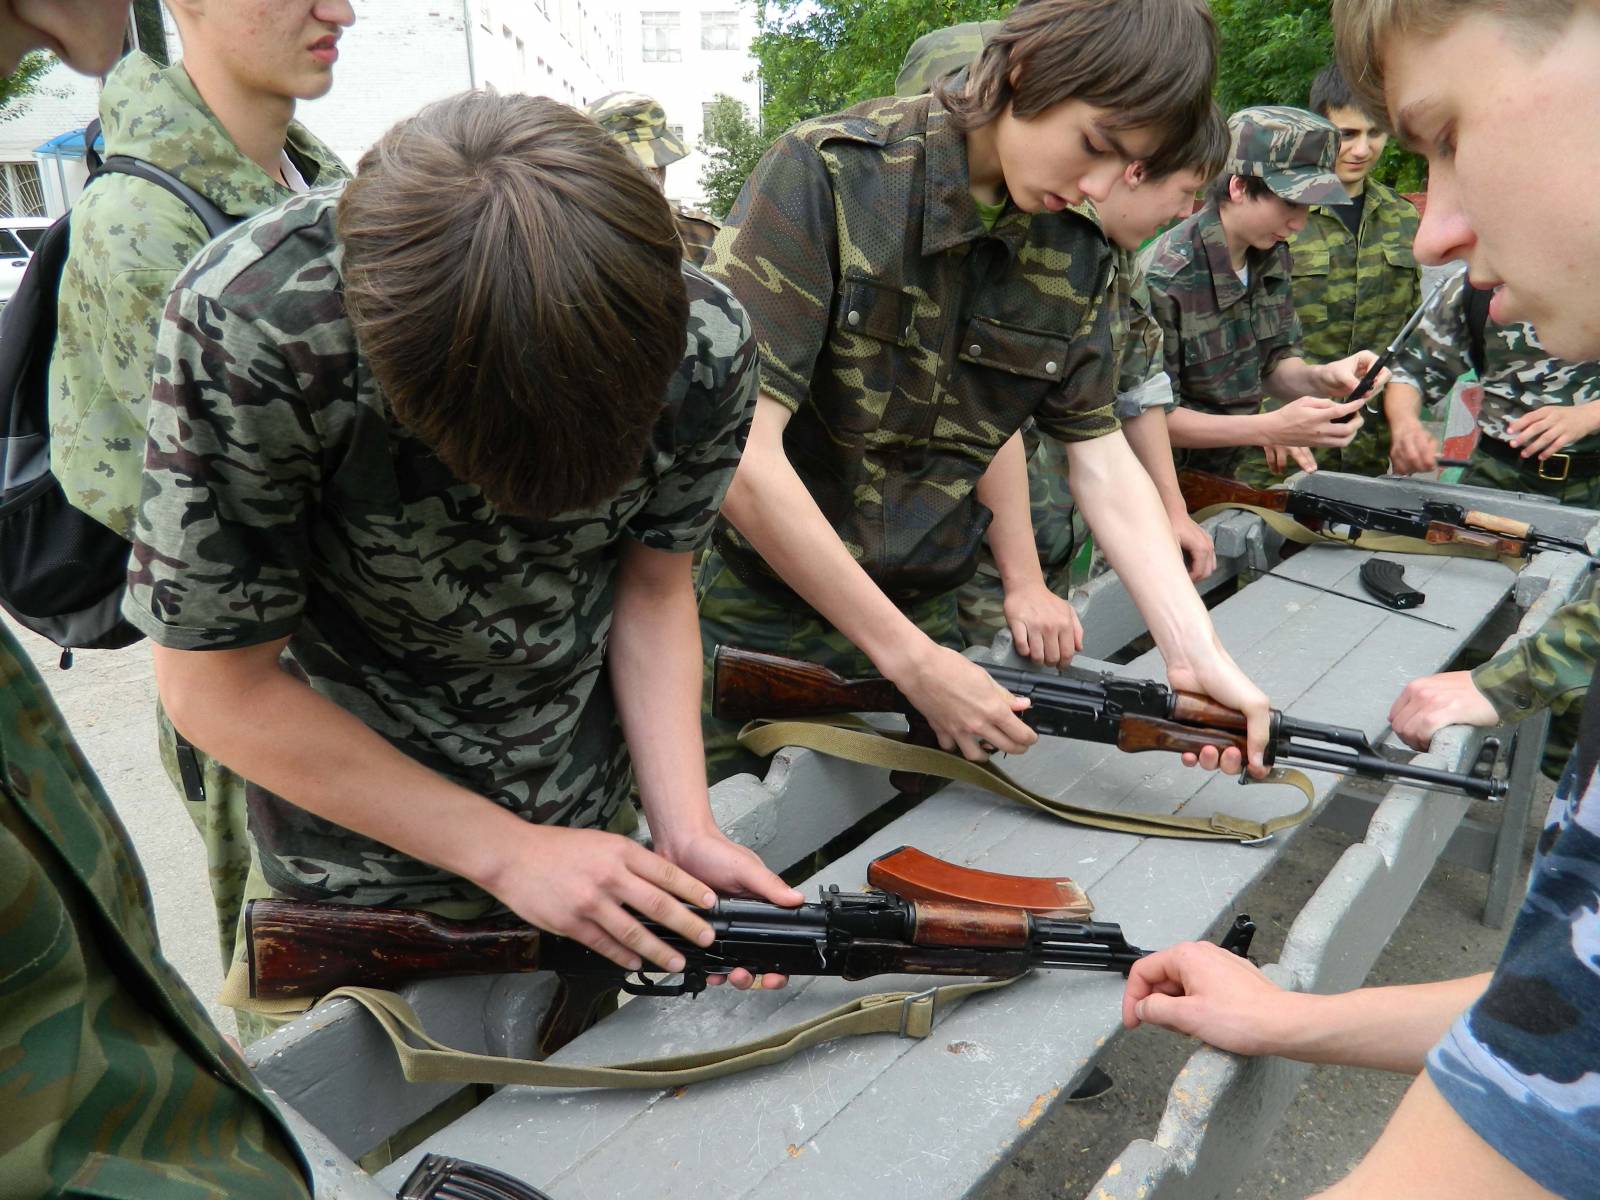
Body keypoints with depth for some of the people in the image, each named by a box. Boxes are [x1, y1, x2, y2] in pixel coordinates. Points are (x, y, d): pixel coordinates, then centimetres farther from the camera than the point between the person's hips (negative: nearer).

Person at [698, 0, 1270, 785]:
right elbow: (740, 455, -24)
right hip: (746, 632, -4)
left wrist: (1196, 655, -11)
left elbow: (1104, 462, 3)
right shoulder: (828, 174, -18)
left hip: (920, 623, 5)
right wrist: (910, 660, -21)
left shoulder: (1073, 255, 0)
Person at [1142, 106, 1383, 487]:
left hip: (1253, 466, 7)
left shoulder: (1274, 255, 3)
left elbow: (1275, 366, 11)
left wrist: (1318, 378, -12)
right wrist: (1269, 429, -25)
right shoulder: (1162, 280, -21)